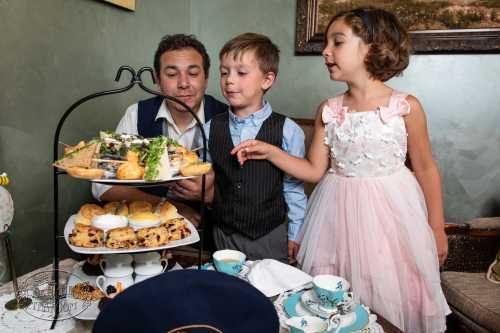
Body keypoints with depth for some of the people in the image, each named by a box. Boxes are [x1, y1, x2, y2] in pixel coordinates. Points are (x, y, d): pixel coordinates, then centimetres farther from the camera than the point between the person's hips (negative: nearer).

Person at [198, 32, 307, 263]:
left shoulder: (288, 131, -11)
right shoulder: (211, 129, -3)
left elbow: (293, 187, -4)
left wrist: (295, 235, 0)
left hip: (271, 236, -2)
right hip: (224, 234, 3)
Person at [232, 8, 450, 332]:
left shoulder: (406, 107, -8)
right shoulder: (328, 111, 0)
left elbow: (425, 168, 1)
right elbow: (315, 171, 2)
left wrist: (437, 227, 5)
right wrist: (269, 152, -8)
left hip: (390, 209, -2)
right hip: (339, 211, 2)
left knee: (390, 295, 9)